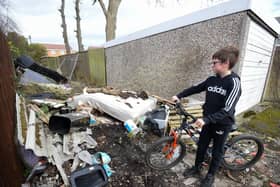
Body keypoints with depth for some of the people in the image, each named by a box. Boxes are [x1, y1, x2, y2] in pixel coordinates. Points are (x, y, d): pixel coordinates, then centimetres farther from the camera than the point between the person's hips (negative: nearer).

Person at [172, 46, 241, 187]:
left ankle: (211, 175, 38)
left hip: (222, 124, -5)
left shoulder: (234, 83, -20)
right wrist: (179, 96, -3)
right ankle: (196, 168, 40)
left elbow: (228, 110, -27)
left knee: (217, 151, 15)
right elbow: (195, 88, 8)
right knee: (201, 146, 17)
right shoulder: (211, 80, -2)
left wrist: (206, 119, -35)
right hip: (208, 121, 5)